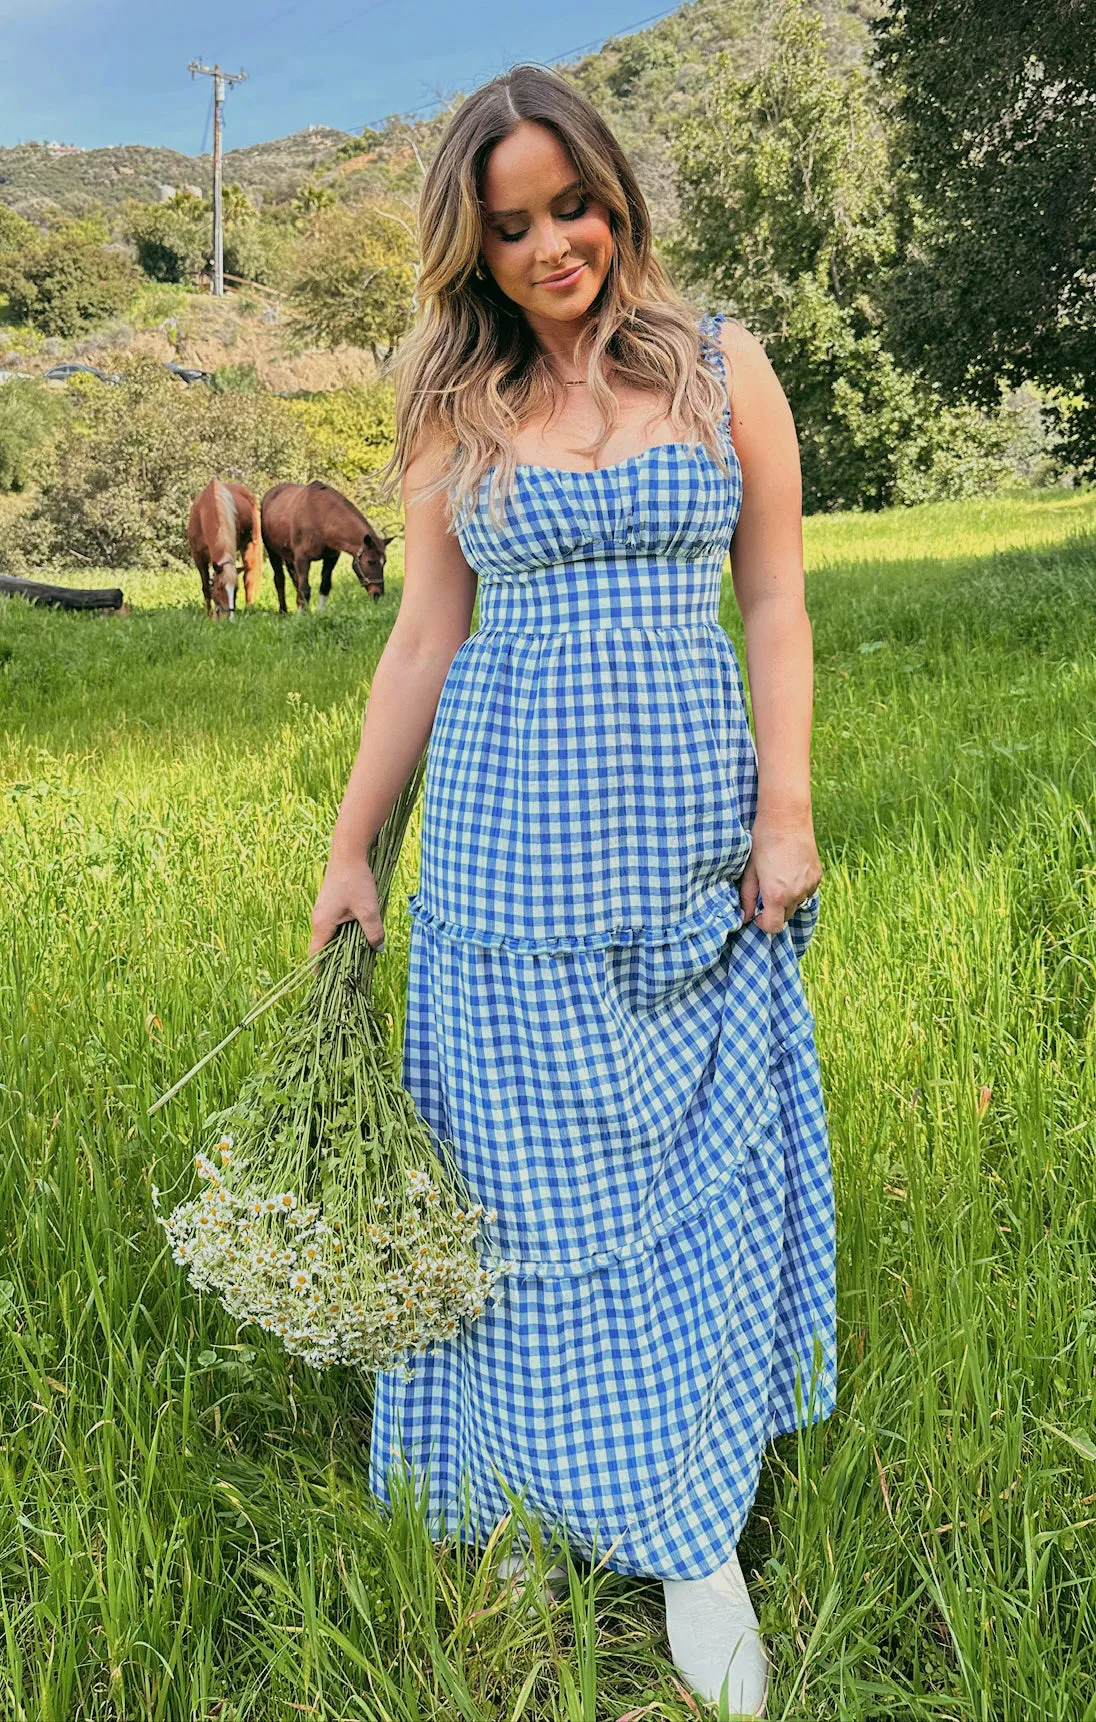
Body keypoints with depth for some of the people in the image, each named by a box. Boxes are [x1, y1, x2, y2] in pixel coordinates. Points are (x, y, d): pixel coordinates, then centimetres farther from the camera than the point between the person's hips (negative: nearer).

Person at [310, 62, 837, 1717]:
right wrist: (351, 846, 5)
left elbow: (777, 604, 3)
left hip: (691, 834, 0)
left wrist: (786, 813, -6)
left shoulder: (722, 368, 4)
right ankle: (552, 1487, 30)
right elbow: (424, 634, 7)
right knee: (539, 1175, 8)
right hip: (507, 834, 1)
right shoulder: (454, 411, 6)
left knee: (697, 1162, 6)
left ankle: (697, 1530, 23)